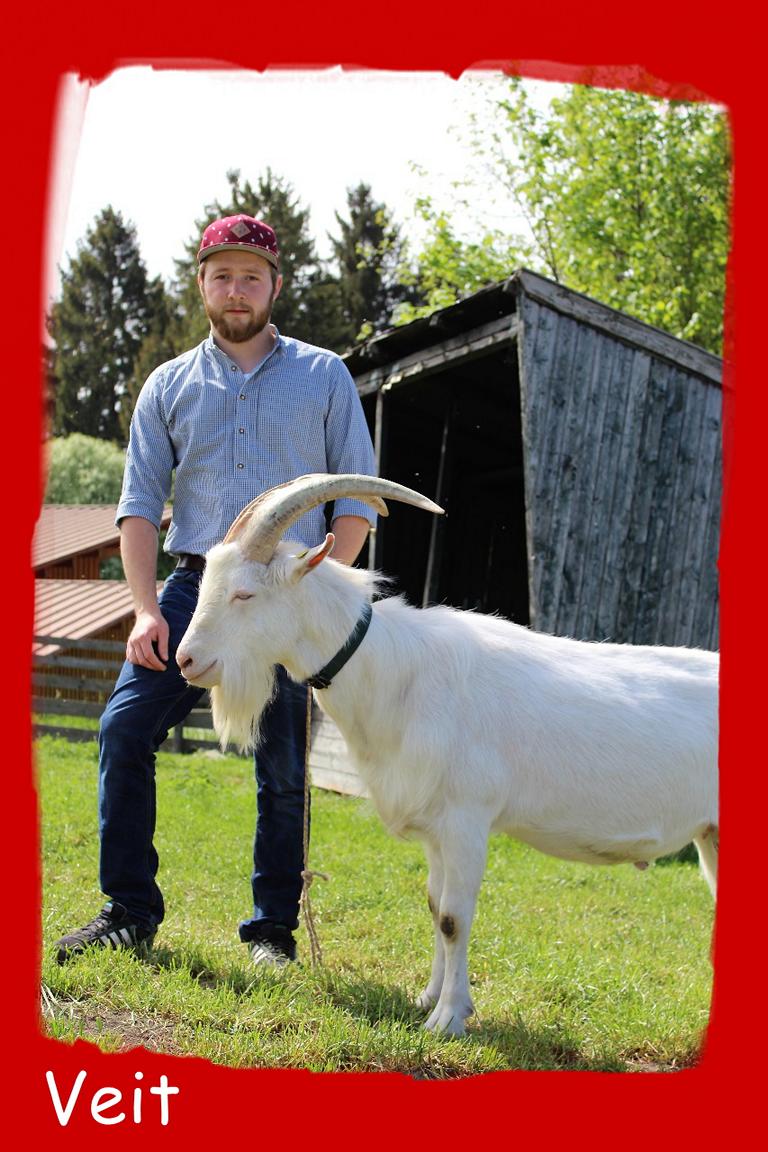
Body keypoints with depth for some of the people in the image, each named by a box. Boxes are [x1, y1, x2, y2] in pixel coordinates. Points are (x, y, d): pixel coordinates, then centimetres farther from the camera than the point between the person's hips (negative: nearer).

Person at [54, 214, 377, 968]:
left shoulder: (323, 376, 8)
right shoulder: (170, 386, 12)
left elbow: (357, 496, 6)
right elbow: (140, 502, 6)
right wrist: (145, 609, -6)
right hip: (194, 584, 2)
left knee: (283, 768, -2)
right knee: (125, 729, -10)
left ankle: (274, 927, 10)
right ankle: (129, 911, -1)